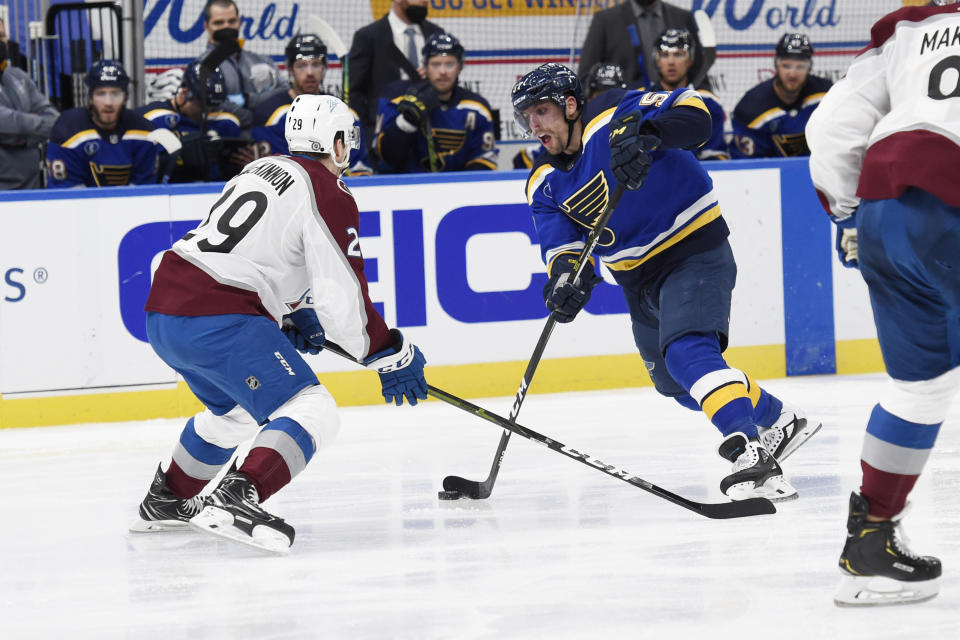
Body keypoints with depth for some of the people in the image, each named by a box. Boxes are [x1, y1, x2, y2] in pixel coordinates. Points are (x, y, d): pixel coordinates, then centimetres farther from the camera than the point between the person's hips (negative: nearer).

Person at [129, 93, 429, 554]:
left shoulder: (261, 169, 21)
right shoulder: (329, 196, -5)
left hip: (164, 312, 9)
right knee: (312, 414, -12)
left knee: (234, 409, 33)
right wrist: (390, 357, -1)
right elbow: (342, 298, -11)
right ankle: (235, 500, -31)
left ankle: (165, 501, 44)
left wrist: (292, 317, 29)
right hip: (218, 322, -9)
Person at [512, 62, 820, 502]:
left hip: (696, 252, -9)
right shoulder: (546, 184, 1)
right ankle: (780, 420, 39)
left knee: (686, 351, -30)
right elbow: (560, 243, -9)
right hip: (639, 276, 9)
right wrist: (566, 274, -31)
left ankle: (751, 454, -42)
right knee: (673, 380, 20)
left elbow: (692, 115, -28)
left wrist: (646, 133, -46)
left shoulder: (614, 117, -18)